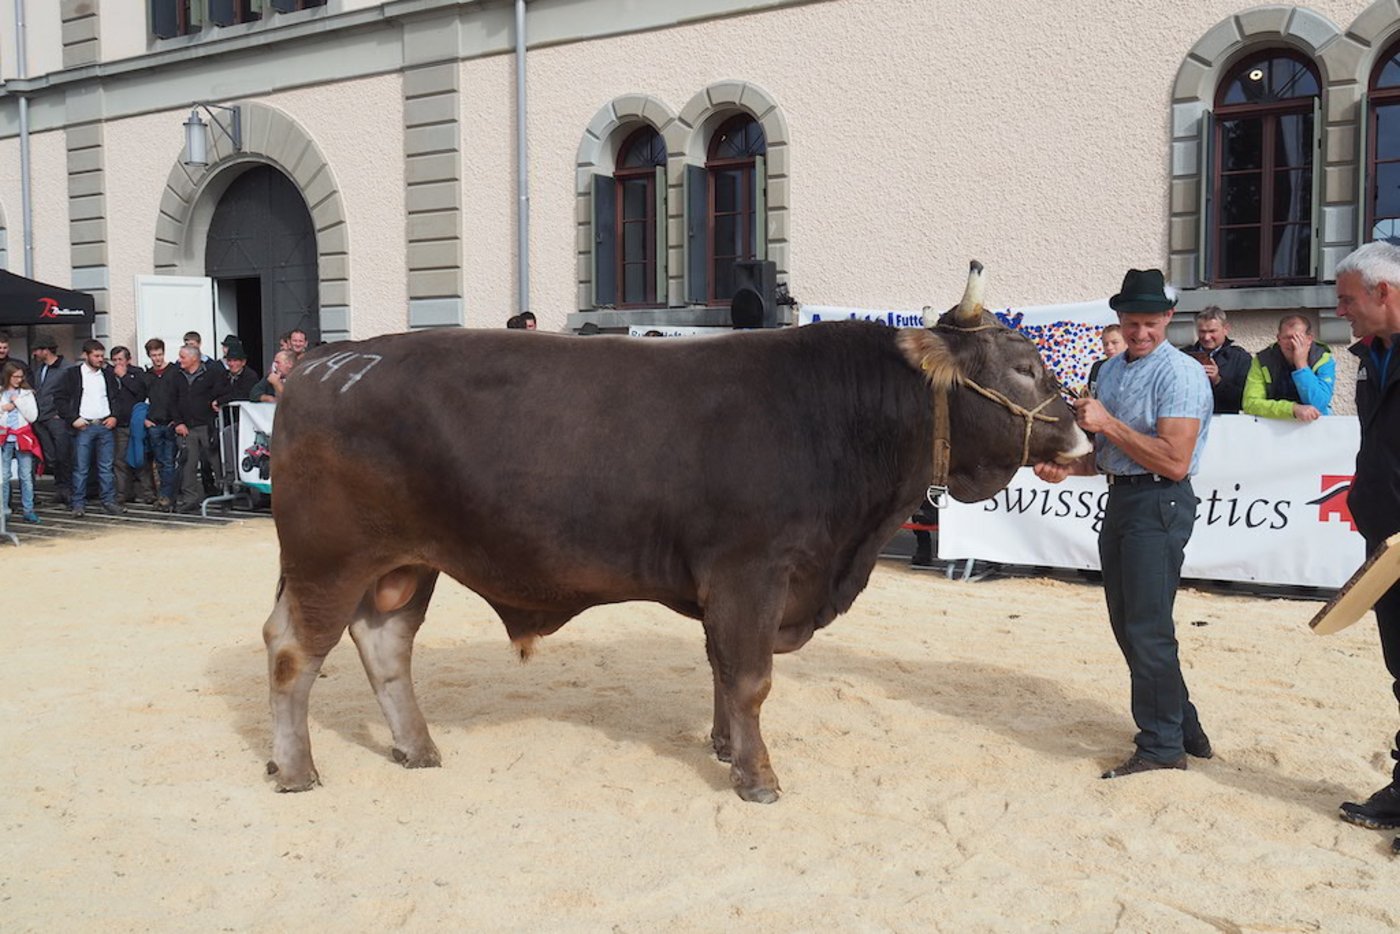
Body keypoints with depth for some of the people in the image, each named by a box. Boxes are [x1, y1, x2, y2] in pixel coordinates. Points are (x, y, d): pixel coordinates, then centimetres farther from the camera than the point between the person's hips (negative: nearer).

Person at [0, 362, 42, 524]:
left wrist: (17, 402, -7)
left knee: (26, 476, 2)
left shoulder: (27, 393, 6)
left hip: (23, 439, 0)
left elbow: (32, 416, -3)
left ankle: (28, 510, 6)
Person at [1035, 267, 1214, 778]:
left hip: (1158, 504, -9)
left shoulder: (1179, 373, -13)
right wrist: (1067, 467, 3)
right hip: (1119, 500, 9)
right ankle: (1184, 729, 28)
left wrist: (1108, 423, -20)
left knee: (1146, 629, -6)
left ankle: (1162, 746, 7)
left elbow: (1174, 461, -21)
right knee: (1127, 624, 14)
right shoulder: (1112, 370, 14)